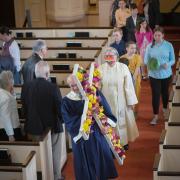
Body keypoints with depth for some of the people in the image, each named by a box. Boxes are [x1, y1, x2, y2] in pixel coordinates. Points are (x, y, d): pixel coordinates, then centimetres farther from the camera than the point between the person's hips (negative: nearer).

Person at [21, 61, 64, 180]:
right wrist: (62, 121, 5)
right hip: (52, 127, -3)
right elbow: (60, 108, -15)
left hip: (33, 128, 3)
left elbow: (24, 107, 1)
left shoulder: (26, 87, -8)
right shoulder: (53, 88, -20)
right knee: (55, 154, 15)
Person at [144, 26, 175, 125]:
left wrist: (168, 64, -24)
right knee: (155, 94, 0)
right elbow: (146, 60, -1)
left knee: (165, 92, 19)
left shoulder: (169, 45, -8)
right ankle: (155, 116, 10)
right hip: (154, 75, -1)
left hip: (166, 74, 1)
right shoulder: (150, 46, -6)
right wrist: (149, 64, -23)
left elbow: (173, 60, -3)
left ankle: (165, 109, 45)